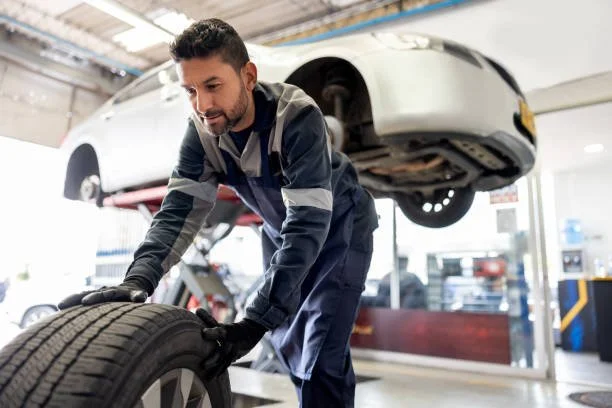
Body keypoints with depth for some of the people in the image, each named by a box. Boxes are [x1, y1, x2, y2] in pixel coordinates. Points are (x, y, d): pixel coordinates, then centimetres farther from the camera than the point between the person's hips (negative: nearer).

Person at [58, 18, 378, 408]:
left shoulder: (298, 117, -33)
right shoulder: (202, 130, -16)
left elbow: (309, 224, -38)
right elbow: (181, 208, -20)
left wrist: (255, 321, -43)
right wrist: (139, 279, -38)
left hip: (339, 225, -5)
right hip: (281, 231, 5)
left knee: (323, 356, -15)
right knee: (288, 340, 14)